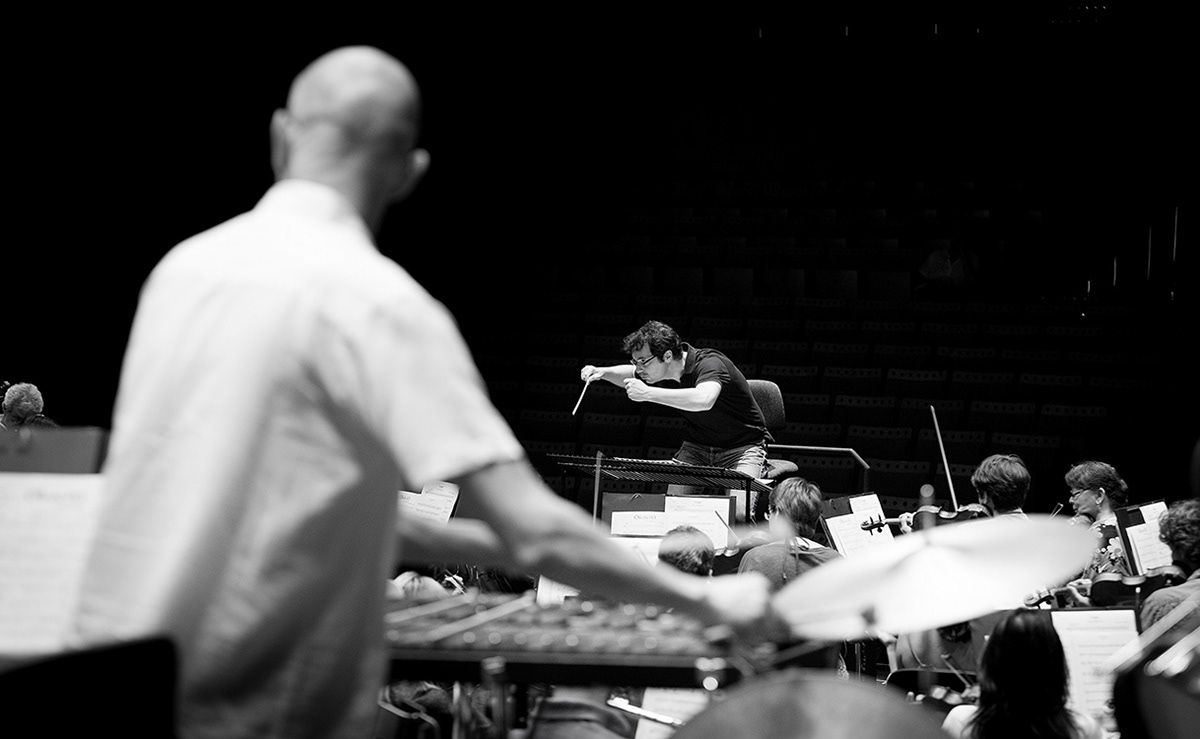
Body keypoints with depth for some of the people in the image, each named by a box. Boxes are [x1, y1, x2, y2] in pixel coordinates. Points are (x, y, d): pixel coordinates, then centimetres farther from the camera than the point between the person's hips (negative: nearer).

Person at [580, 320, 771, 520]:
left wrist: (647, 393, -46)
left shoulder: (709, 363, -27)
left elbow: (704, 400, -49)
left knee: (738, 514, -28)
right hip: (697, 446, 6)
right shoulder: (663, 371, -5)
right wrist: (602, 373, -1)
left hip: (742, 447, -6)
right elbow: (631, 375, 19)